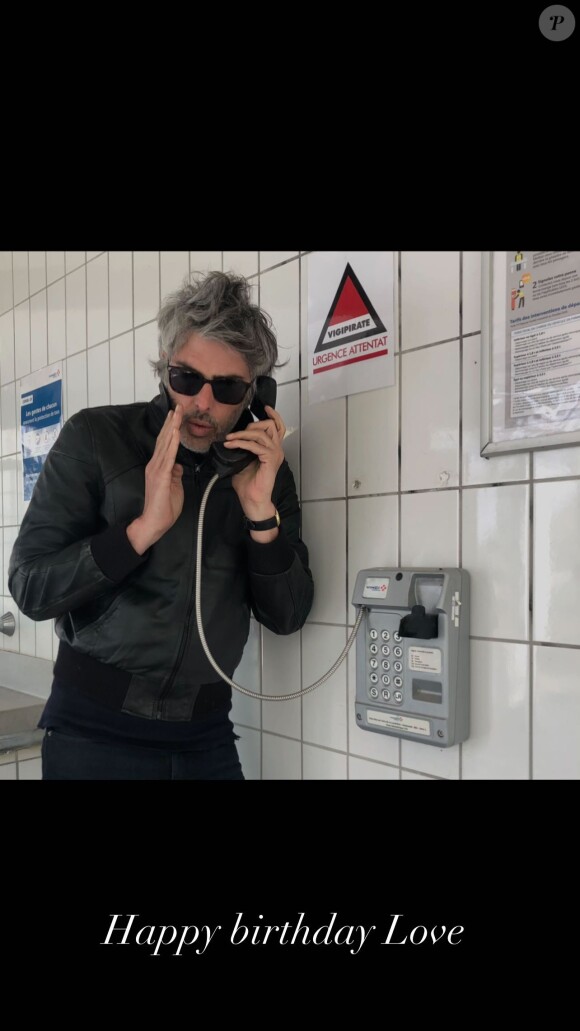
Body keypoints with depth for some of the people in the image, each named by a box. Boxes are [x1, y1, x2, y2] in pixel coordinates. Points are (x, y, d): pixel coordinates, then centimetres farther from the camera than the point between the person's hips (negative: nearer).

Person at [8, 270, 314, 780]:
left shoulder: (265, 467, -1)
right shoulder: (94, 437, -10)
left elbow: (287, 617, -4)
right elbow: (30, 589, -13)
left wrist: (261, 513, -19)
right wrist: (144, 527, -26)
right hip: (95, 725, -2)